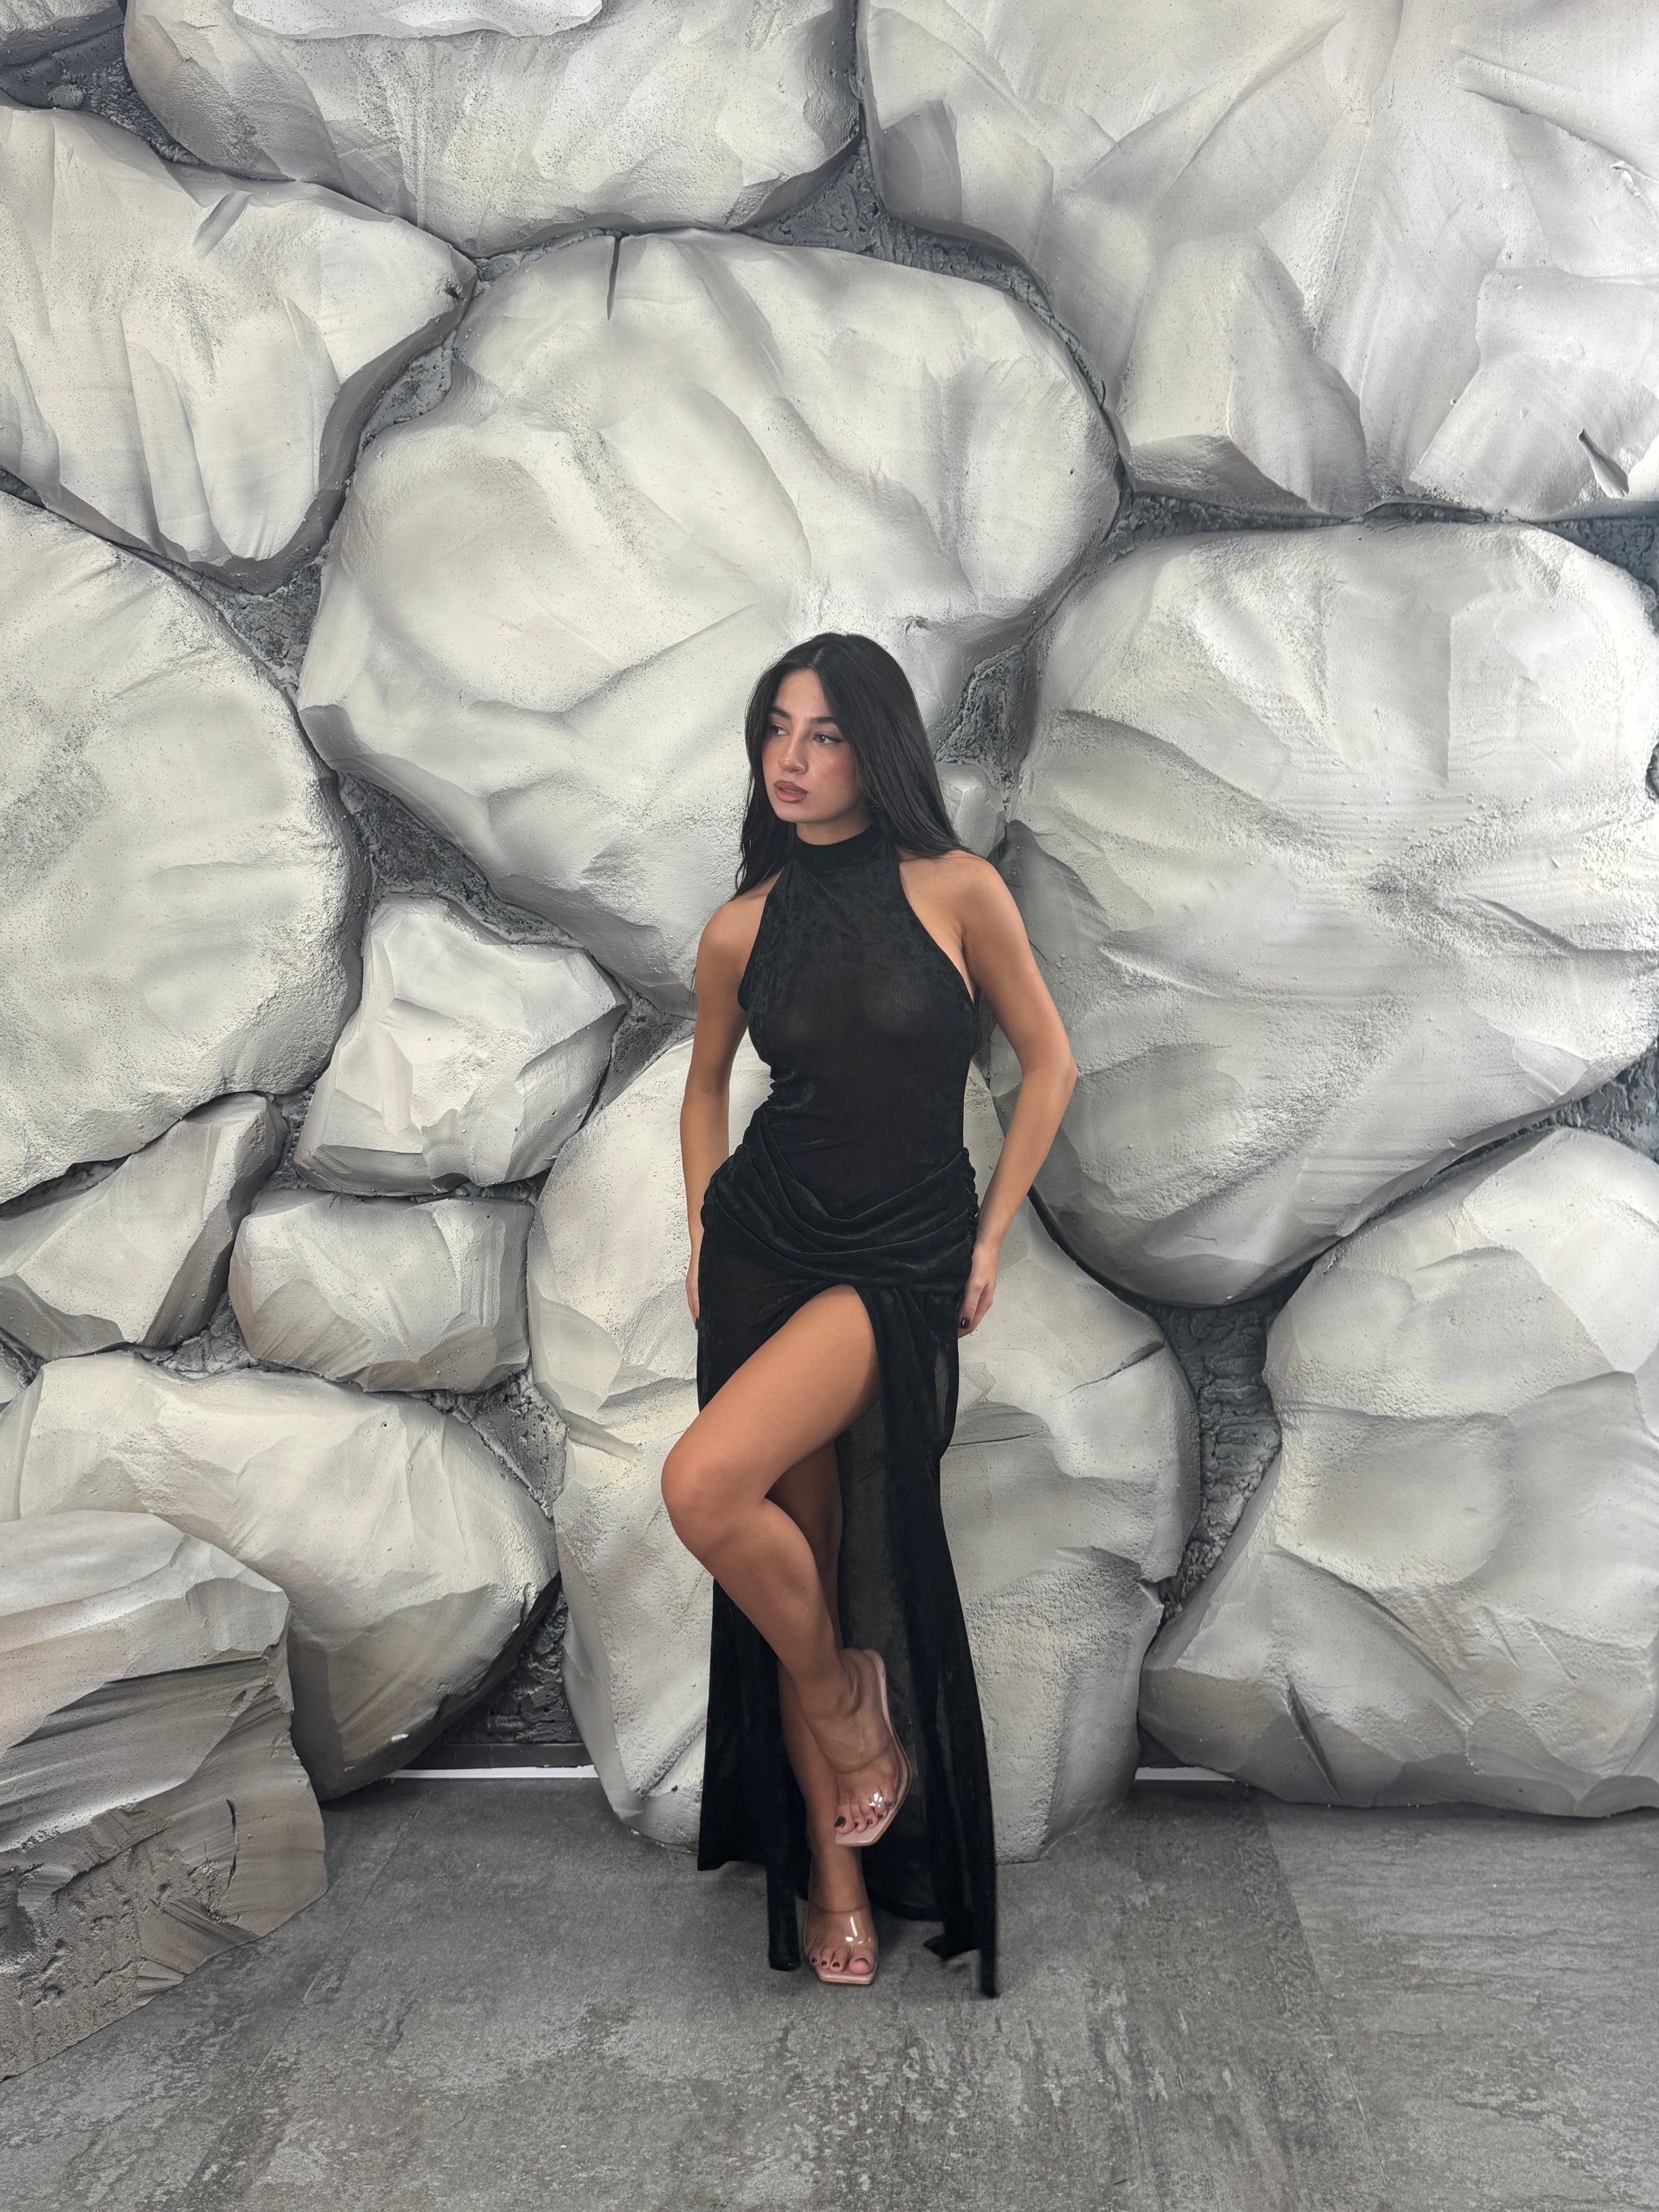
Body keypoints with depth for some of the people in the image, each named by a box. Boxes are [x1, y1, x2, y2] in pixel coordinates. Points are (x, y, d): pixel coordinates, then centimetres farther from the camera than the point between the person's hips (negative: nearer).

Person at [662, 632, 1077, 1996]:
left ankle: (841, 1693, 7)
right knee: (799, 1565, 8)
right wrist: (705, 1233, 10)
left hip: (899, 1266, -3)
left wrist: (989, 1241, 0)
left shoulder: (956, 891, -6)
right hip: (762, 1252, 4)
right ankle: (836, 1879, 26)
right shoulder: (745, 927, 3)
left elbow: (1048, 1064, 2)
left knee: (705, 1488, -24)